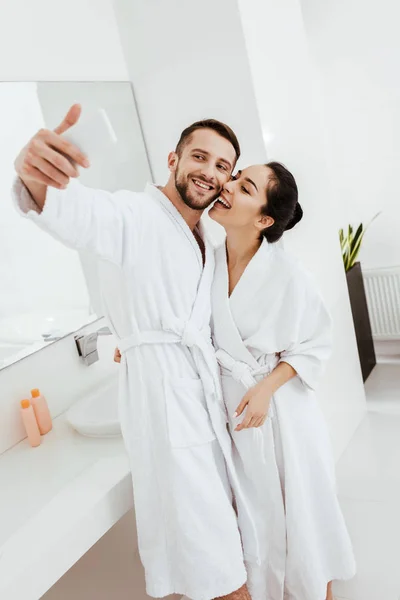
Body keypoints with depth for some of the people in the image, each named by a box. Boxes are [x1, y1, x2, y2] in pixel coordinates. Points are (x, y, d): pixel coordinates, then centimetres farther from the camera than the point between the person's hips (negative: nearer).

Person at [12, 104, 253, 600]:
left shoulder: (206, 239, 15)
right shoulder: (134, 215, -12)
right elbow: (73, 212, -33)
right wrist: (33, 178, -53)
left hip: (206, 388, 8)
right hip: (159, 389, -8)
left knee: (221, 515, 21)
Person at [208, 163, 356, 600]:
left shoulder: (287, 275, -19)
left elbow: (315, 345, -9)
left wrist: (266, 389, -17)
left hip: (282, 406, -3)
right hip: (231, 406, 3)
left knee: (302, 504, 15)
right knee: (257, 510, 17)